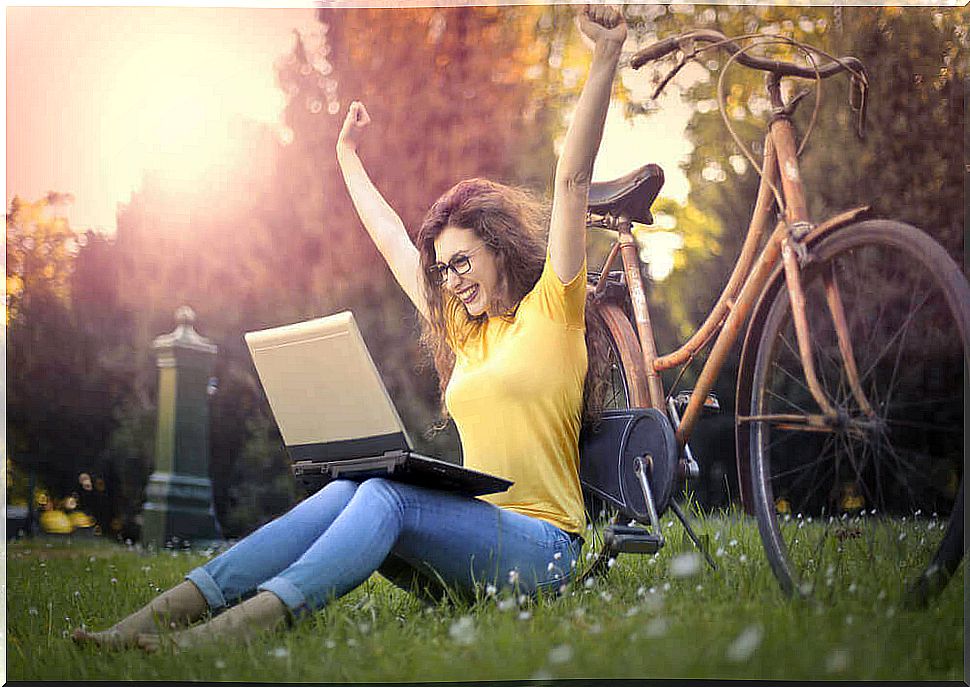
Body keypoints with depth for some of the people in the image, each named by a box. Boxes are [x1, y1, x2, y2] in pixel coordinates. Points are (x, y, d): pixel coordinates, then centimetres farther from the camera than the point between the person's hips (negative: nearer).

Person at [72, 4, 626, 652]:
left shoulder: (552, 308, 4)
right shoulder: (464, 331, 22)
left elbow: (573, 180, -8)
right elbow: (392, 239, 32)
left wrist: (605, 59, -16)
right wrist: (349, 155, 41)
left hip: (541, 548, -5)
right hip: (470, 544, 6)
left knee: (388, 494, -31)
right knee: (346, 493, -22)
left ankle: (238, 626, -49)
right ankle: (161, 614, -36)